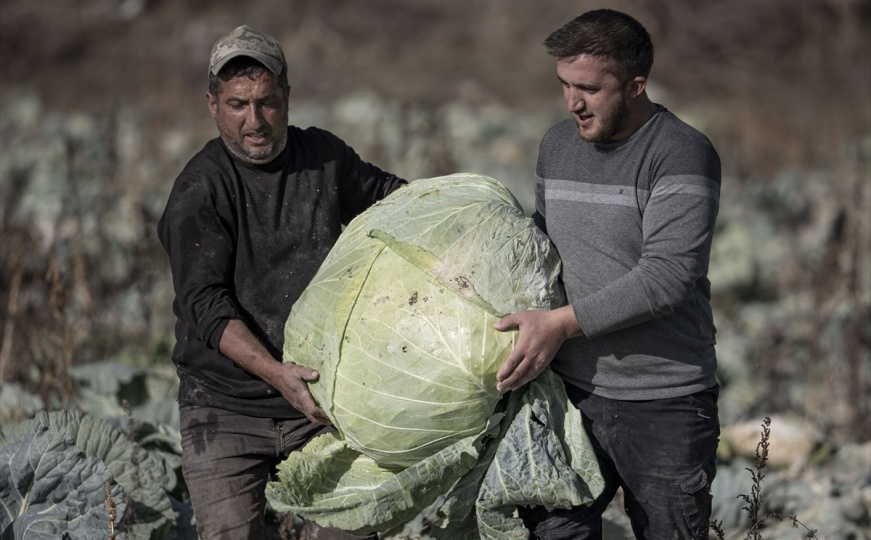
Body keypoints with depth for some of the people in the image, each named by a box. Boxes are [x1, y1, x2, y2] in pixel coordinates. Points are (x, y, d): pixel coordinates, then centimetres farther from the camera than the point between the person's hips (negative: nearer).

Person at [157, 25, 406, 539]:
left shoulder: (324, 156, 6)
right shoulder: (199, 191, -10)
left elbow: (391, 194, 25)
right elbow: (206, 305, -17)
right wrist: (275, 373, -30)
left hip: (318, 400, 4)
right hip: (225, 407, -3)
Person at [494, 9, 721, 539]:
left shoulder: (682, 154, -11)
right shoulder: (557, 144, 11)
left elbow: (668, 276, -21)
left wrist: (561, 322, -21)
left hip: (664, 404, -5)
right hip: (569, 394, 5)